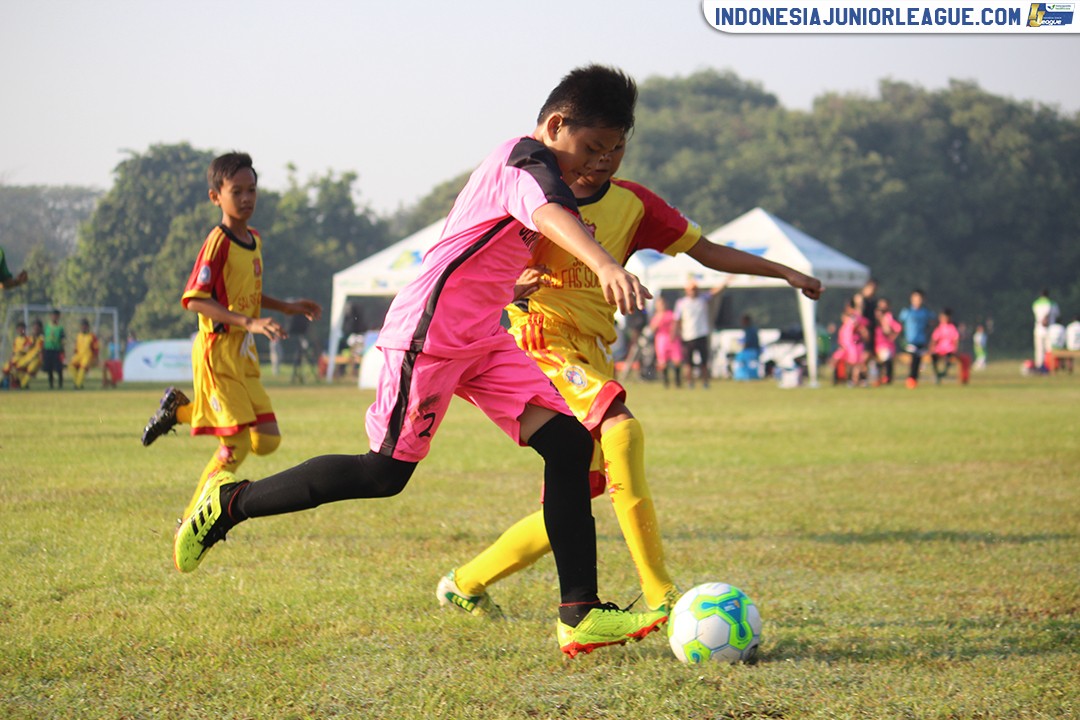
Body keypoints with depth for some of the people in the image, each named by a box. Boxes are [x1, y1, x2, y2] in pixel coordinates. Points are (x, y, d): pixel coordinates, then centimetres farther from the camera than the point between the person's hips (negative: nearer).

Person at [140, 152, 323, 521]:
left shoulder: (254, 240, 11)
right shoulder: (218, 243, -14)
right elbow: (194, 300, -22)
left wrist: (286, 307, 17)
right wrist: (249, 322, -28)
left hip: (244, 356, 8)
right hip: (217, 353, -8)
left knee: (267, 441, 6)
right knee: (236, 444, -11)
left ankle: (181, 410, 22)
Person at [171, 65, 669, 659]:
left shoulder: (520, 162, 16)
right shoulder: (527, 160, -16)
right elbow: (551, 214, -41)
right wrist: (604, 266, -57)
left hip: (481, 340, 10)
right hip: (430, 335, -10)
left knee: (568, 443, -5)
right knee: (385, 472, -5)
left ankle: (580, 615, -8)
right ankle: (231, 504, 14)